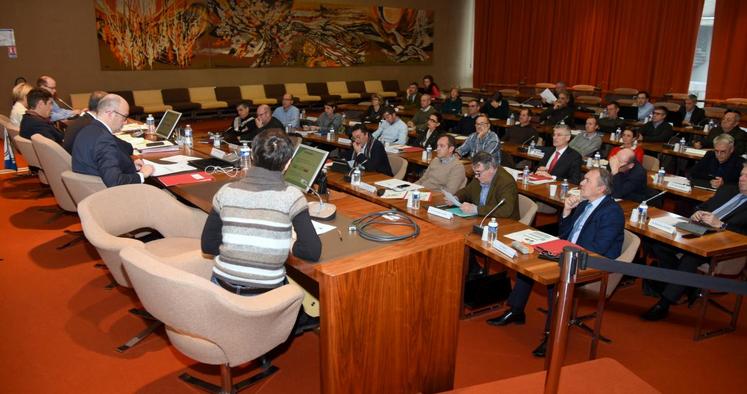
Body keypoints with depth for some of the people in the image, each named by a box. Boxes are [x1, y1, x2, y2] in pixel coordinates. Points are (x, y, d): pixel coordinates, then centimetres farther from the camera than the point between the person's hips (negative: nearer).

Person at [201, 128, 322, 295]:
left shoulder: (226, 192, -6)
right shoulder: (291, 196, -13)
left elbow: (207, 246, 2)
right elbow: (313, 252, -16)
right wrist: (287, 244, 2)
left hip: (223, 287, 3)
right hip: (266, 293, -2)